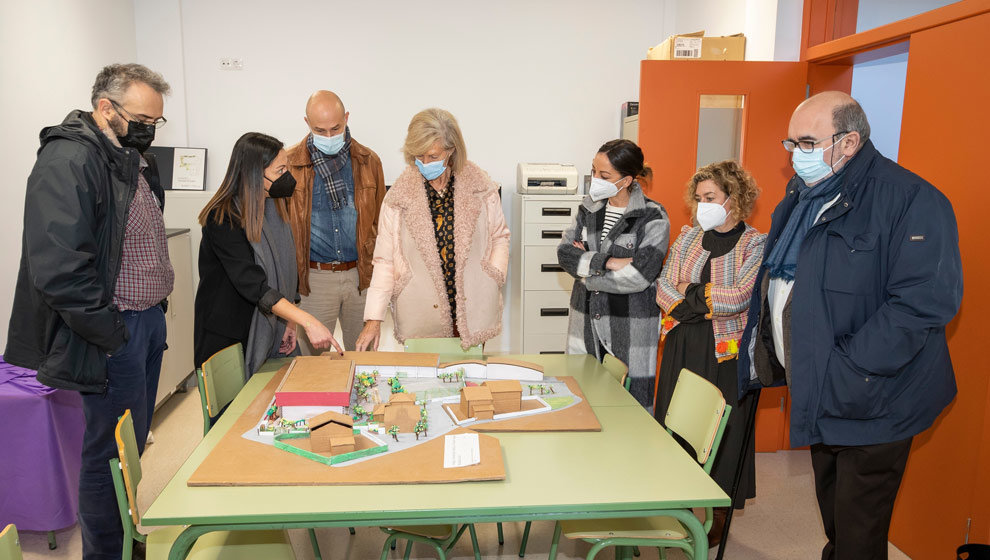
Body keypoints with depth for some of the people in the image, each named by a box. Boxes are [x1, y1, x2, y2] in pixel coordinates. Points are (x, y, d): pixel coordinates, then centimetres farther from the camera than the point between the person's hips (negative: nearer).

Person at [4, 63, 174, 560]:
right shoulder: (68, 161, -18)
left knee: (134, 443, 20)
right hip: (114, 336, -9)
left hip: (148, 321, 9)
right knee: (112, 451, 3)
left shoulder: (135, 159, 12)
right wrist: (110, 334, -19)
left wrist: (155, 310, 13)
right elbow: (58, 268, -26)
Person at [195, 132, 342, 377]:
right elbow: (253, 285, -28)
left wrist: (291, 322, 0)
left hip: (273, 334, 6)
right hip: (228, 338, -6)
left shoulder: (276, 208, 4)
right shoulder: (223, 219, -20)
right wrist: (308, 321, -33)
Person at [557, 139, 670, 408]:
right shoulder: (589, 208, 8)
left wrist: (585, 266, -10)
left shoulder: (653, 218, -9)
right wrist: (608, 262, -16)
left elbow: (638, 276, -19)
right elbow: (564, 252, -4)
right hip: (586, 324, 5)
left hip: (631, 329, -4)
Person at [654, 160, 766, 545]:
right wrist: (701, 306, -13)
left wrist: (691, 292, -10)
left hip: (726, 352, -4)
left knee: (723, 430, 5)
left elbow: (738, 297, -18)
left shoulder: (755, 245, -6)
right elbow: (663, 287, 0)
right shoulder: (688, 236, 8)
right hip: (682, 347, 5)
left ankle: (719, 520, 21)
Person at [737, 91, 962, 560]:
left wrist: (844, 372, -26)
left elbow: (924, 301, -25)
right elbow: (777, 282, 20)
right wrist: (767, 355, 11)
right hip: (817, 397, 8)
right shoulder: (801, 199, 9)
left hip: (869, 404, -7)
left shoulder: (911, 200, -17)